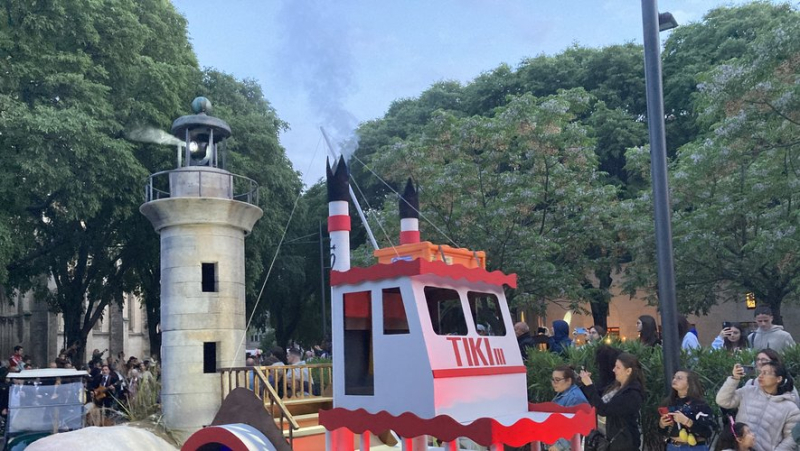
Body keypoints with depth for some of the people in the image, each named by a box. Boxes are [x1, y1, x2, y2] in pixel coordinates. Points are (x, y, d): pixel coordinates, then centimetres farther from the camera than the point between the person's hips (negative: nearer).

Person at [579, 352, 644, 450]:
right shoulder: (617, 387, 7)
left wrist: (589, 385, -23)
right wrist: (587, 383, 6)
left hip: (623, 443, -8)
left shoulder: (632, 395, -20)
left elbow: (603, 410, -26)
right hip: (609, 439, 9)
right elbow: (600, 398, 21)